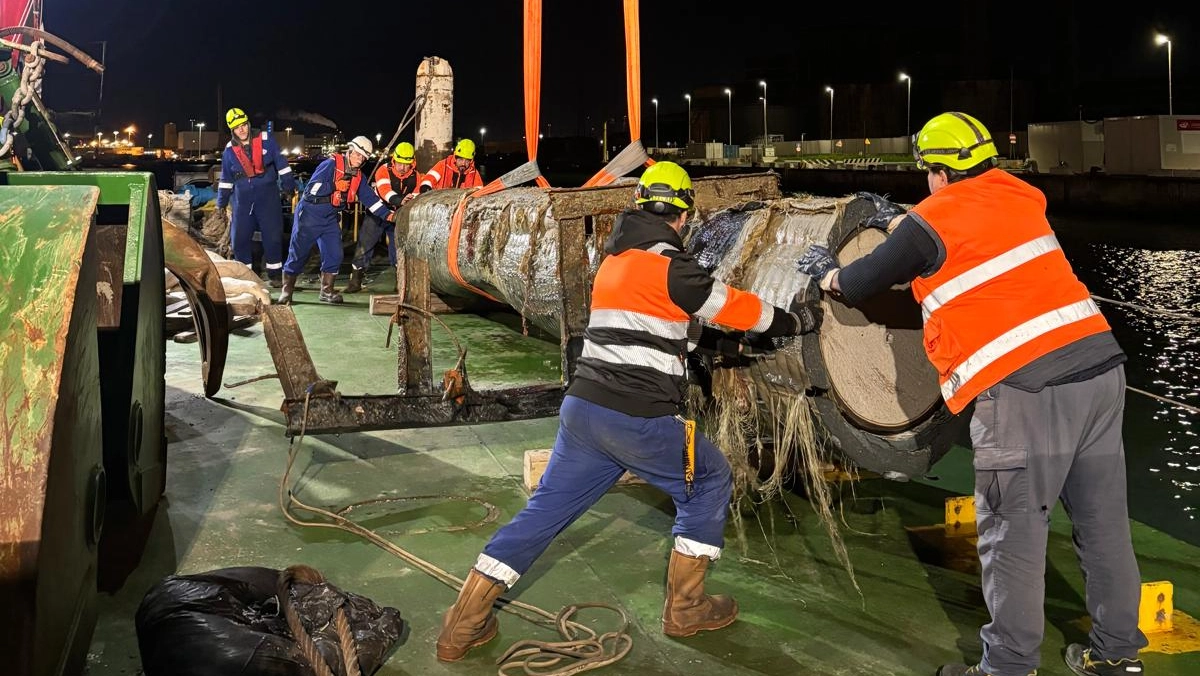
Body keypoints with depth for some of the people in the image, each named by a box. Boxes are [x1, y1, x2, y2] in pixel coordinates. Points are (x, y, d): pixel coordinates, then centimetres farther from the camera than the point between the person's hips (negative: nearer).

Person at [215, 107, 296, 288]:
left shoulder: (266, 139, -4)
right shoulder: (229, 150, 5)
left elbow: (281, 162, 1)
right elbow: (226, 179, 13)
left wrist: (288, 185, -2)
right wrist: (221, 203, 14)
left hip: (268, 195, -2)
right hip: (242, 198, 2)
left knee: (273, 235, -2)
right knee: (240, 238, 3)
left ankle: (274, 274, 10)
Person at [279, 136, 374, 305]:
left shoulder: (358, 176, 6)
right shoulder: (331, 164, -16)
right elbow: (313, 187, -20)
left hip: (331, 217, 6)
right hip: (310, 213, -6)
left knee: (334, 254, -1)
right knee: (298, 252, 0)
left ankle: (327, 291, 13)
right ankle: (287, 290, 11)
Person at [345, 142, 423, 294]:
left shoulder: (415, 177, -8)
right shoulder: (384, 170, -20)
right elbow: (385, 190, -37)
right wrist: (399, 200, -55)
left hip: (399, 216, 3)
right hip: (376, 214, -2)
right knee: (364, 246, -3)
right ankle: (355, 279, 5)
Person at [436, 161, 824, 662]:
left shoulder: (614, 261, 18)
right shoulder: (667, 265, -9)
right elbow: (733, 306, 1)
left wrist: (715, 339, 31)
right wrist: (795, 322, 16)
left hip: (582, 408, 8)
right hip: (638, 419, -7)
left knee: (546, 508, 13)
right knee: (709, 481, 15)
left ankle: (463, 625, 11)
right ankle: (685, 607, 19)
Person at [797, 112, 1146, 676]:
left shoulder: (931, 221, -4)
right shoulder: (1016, 196, 14)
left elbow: (858, 287, 8)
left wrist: (825, 270, 29)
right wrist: (900, 221, 44)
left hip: (1025, 390, -7)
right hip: (1099, 365, 7)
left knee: (1013, 535, 2)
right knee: (1104, 523, 15)